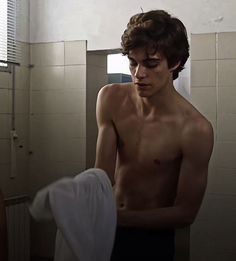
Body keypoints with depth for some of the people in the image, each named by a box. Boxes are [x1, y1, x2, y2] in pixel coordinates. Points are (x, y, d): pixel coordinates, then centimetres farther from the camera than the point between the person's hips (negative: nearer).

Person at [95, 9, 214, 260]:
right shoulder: (111, 99, -12)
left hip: (153, 238, -3)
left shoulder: (195, 129, -24)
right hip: (105, 230, 3)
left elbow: (185, 213, -19)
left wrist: (119, 217, -28)